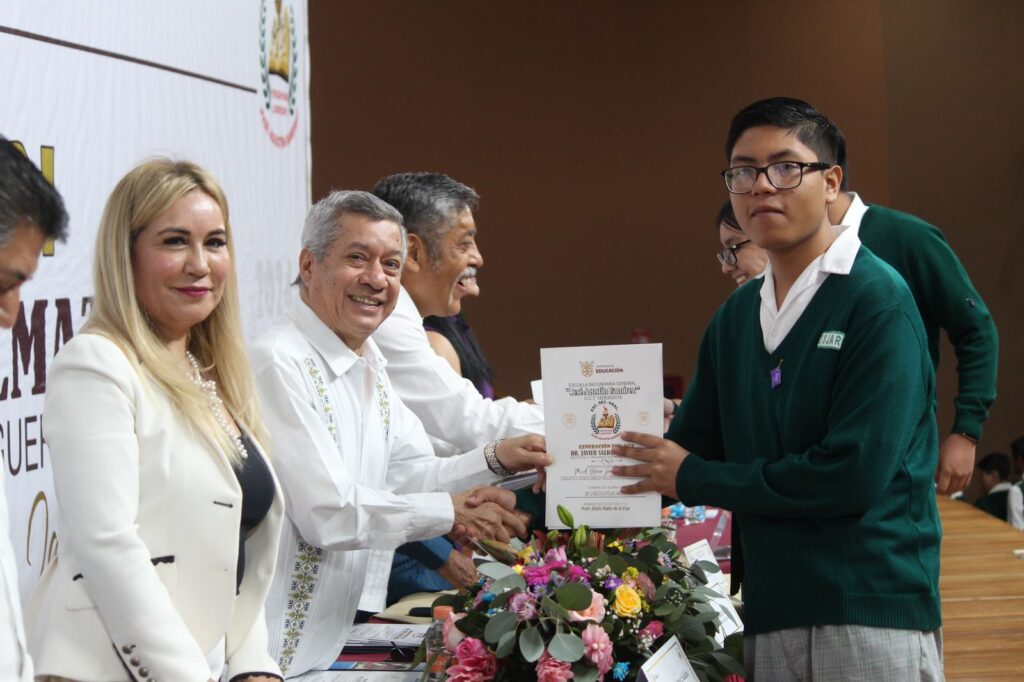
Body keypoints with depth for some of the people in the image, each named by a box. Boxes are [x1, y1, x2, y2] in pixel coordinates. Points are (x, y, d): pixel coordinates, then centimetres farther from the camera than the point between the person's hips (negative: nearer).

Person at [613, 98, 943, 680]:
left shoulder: (878, 301, -9)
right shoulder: (734, 318, 10)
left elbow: (854, 474, -18)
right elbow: (683, 453, 12)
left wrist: (694, 479, -9)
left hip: (874, 613, -6)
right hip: (770, 615, 6)